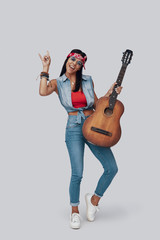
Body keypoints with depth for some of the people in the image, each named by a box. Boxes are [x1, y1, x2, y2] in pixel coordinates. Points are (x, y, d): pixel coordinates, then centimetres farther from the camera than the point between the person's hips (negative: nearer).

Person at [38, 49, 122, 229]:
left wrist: (110, 93, 4)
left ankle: (94, 199, 21)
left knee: (112, 168, -5)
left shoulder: (88, 81, 12)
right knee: (77, 174, -11)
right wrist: (45, 68, -8)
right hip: (74, 128, -3)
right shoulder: (58, 83, 5)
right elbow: (43, 92, -17)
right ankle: (74, 211, 15)